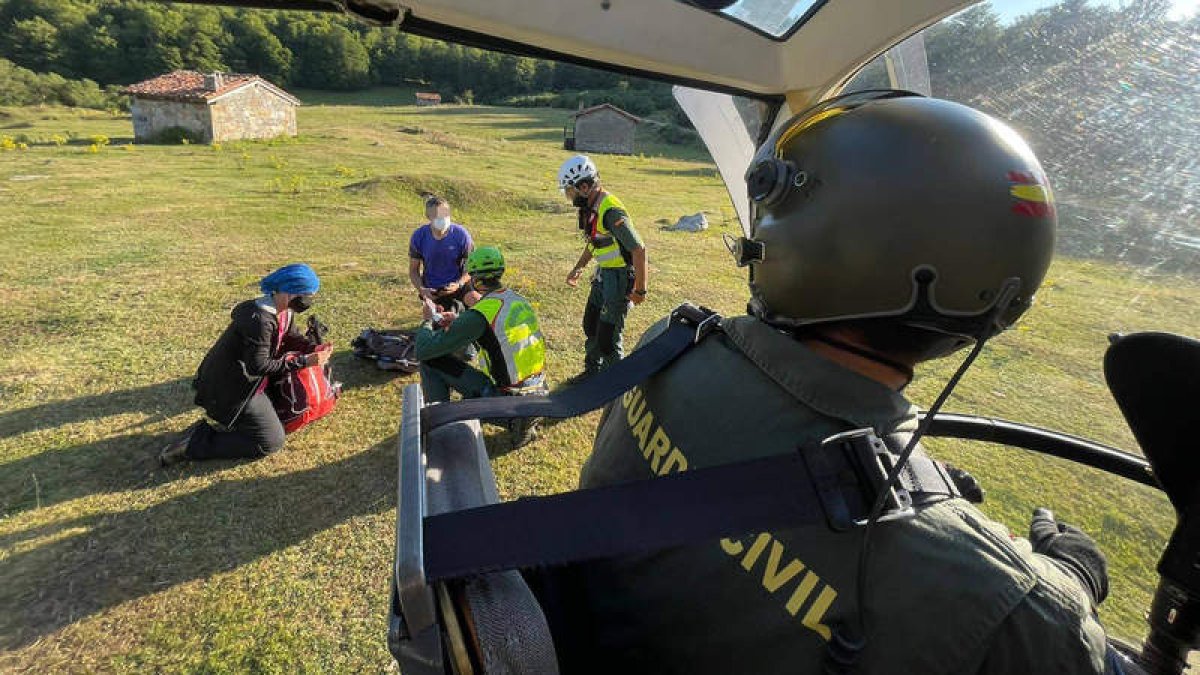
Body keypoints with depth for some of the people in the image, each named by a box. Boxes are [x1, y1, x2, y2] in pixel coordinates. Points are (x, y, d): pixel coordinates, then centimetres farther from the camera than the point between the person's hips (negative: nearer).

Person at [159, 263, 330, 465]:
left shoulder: (286, 311, -3)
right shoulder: (259, 319, -30)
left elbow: (292, 338, 10)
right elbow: (258, 365, -30)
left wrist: (313, 349, -11)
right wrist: (303, 362, -31)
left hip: (244, 381, 10)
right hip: (229, 390, -10)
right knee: (271, 441, -7)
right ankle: (195, 442, -2)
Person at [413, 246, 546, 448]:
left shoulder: (480, 315, -19)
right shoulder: (518, 299, 3)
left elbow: (422, 351, -15)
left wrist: (428, 319, 5)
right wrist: (459, 320, 18)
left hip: (506, 399, -7)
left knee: (431, 361, 0)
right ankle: (519, 419, 17)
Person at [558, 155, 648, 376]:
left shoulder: (611, 212, -26)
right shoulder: (590, 208, 5)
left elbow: (639, 250, -25)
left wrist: (640, 289, -22)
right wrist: (578, 268, 23)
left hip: (620, 277, -10)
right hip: (603, 275, 10)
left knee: (607, 336, -6)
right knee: (591, 327, 21)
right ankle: (592, 373, 41)